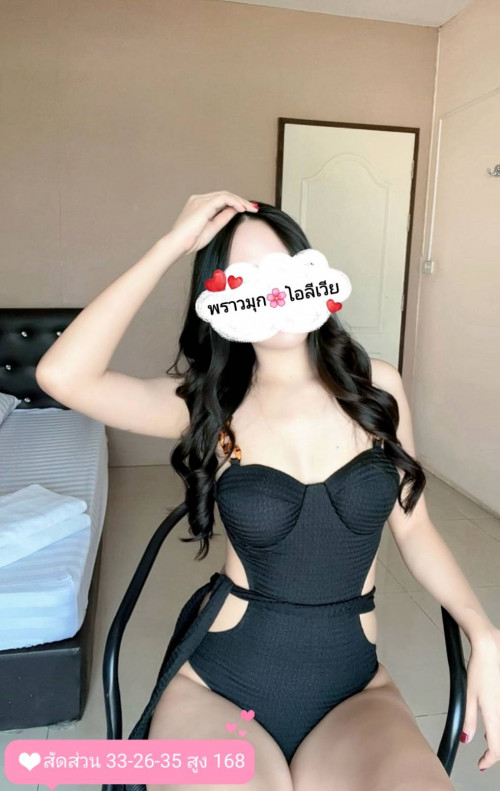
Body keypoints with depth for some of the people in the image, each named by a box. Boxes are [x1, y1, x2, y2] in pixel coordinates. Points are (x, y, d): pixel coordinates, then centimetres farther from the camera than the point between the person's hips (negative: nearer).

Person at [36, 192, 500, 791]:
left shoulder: (377, 386, -1)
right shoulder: (209, 406, -6)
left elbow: (412, 526, 7)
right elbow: (62, 375, -21)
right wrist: (173, 245, -16)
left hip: (352, 684, 2)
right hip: (220, 680, -1)